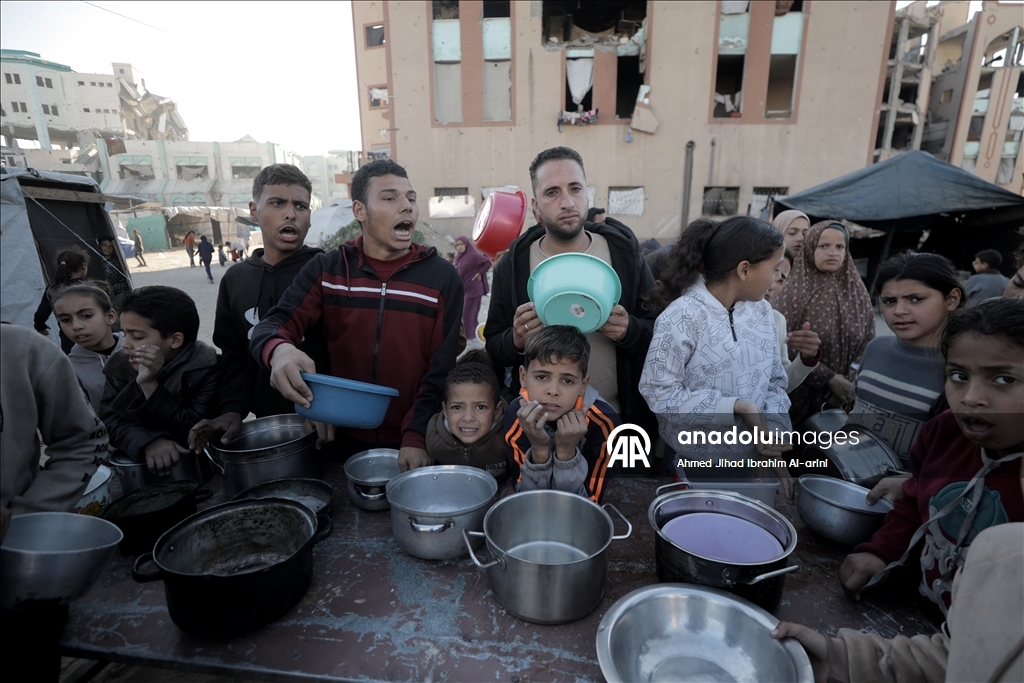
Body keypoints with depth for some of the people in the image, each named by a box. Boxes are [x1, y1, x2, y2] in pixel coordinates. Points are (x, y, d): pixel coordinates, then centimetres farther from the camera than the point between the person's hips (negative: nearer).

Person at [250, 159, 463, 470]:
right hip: (348, 440, 2)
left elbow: (441, 370, -7)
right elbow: (274, 325, -7)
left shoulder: (442, 276, -5)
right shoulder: (326, 269, 0)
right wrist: (279, 350, -30)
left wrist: (417, 436, -16)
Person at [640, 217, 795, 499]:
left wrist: (774, 439, -9)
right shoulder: (683, 316, -21)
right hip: (690, 461, -6)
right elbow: (659, 393, -22)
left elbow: (775, 382, 5)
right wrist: (737, 407, -21)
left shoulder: (761, 310, 0)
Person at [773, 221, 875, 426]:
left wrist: (851, 382, -10)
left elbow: (868, 343, 4)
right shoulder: (794, 291, -8)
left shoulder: (857, 292, 5)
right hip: (798, 394, -3)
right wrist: (829, 378, -15)